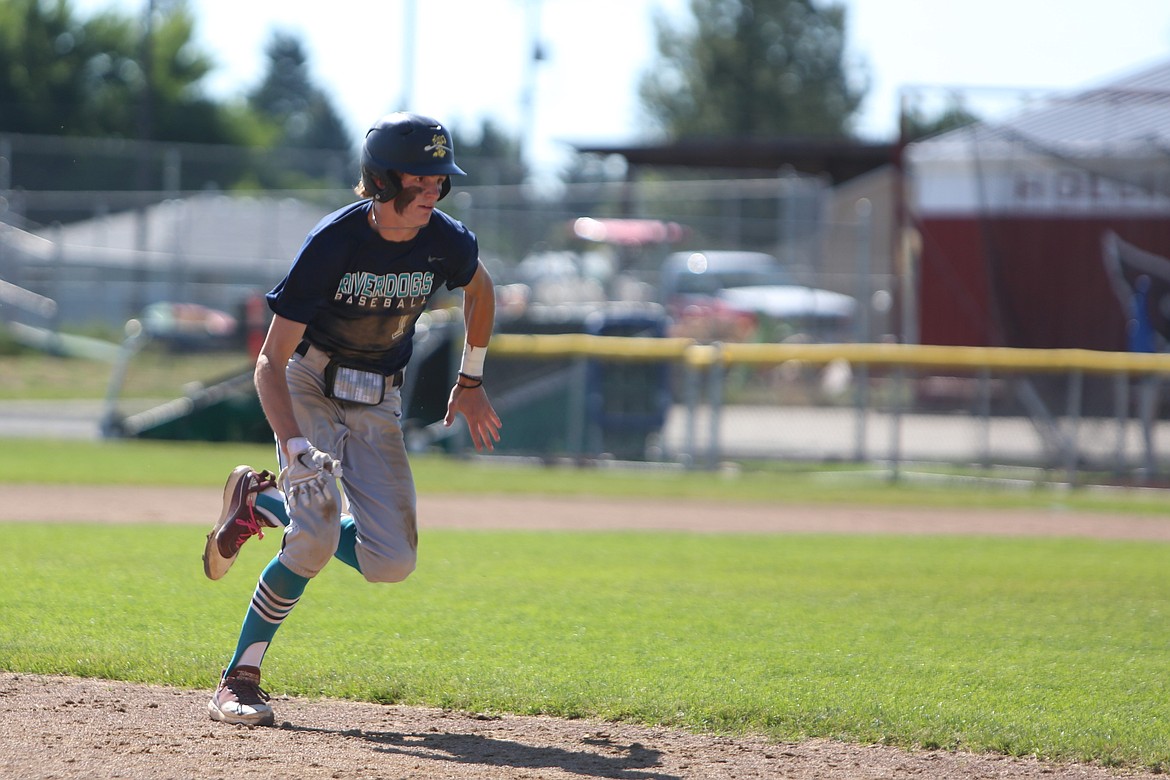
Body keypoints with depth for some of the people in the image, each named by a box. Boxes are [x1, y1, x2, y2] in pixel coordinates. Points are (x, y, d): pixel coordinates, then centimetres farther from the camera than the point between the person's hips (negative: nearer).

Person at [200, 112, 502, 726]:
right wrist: (295, 449, -38)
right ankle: (240, 678, -11)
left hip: (378, 405, 5)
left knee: (391, 563, -6)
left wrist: (470, 382, 16)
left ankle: (261, 502, 16)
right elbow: (271, 360, -24)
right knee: (317, 537, -25)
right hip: (310, 390, -5)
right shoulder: (331, 244, -25)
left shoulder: (445, 242, -13)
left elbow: (480, 289, 14)